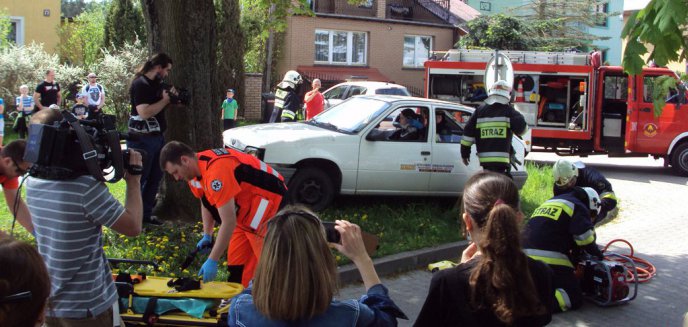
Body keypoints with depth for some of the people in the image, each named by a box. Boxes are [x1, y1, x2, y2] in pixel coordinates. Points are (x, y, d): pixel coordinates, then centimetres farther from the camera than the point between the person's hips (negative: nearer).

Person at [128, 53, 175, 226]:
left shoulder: (156, 84, 13)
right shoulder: (140, 84, -16)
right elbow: (144, 112, -26)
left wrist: (170, 96, 6)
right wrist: (165, 100, -17)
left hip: (157, 137, 10)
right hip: (142, 139, -10)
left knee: (155, 177, 15)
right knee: (138, 179, -3)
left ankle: (145, 214, 25)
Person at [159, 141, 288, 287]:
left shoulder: (216, 172, -30)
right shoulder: (196, 168, 1)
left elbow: (229, 222, -28)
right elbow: (207, 203, 19)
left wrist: (212, 261, -23)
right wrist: (207, 236, 9)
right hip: (246, 210, 10)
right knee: (236, 265, 10)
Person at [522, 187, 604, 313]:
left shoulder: (550, 202, 29)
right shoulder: (578, 207, 4)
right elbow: (585, 237, -9)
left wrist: (572, 257, 32)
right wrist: (597, 253, 10)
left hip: (525, 255, 8)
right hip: (550, 259, -8)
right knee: (574, 299, -3)